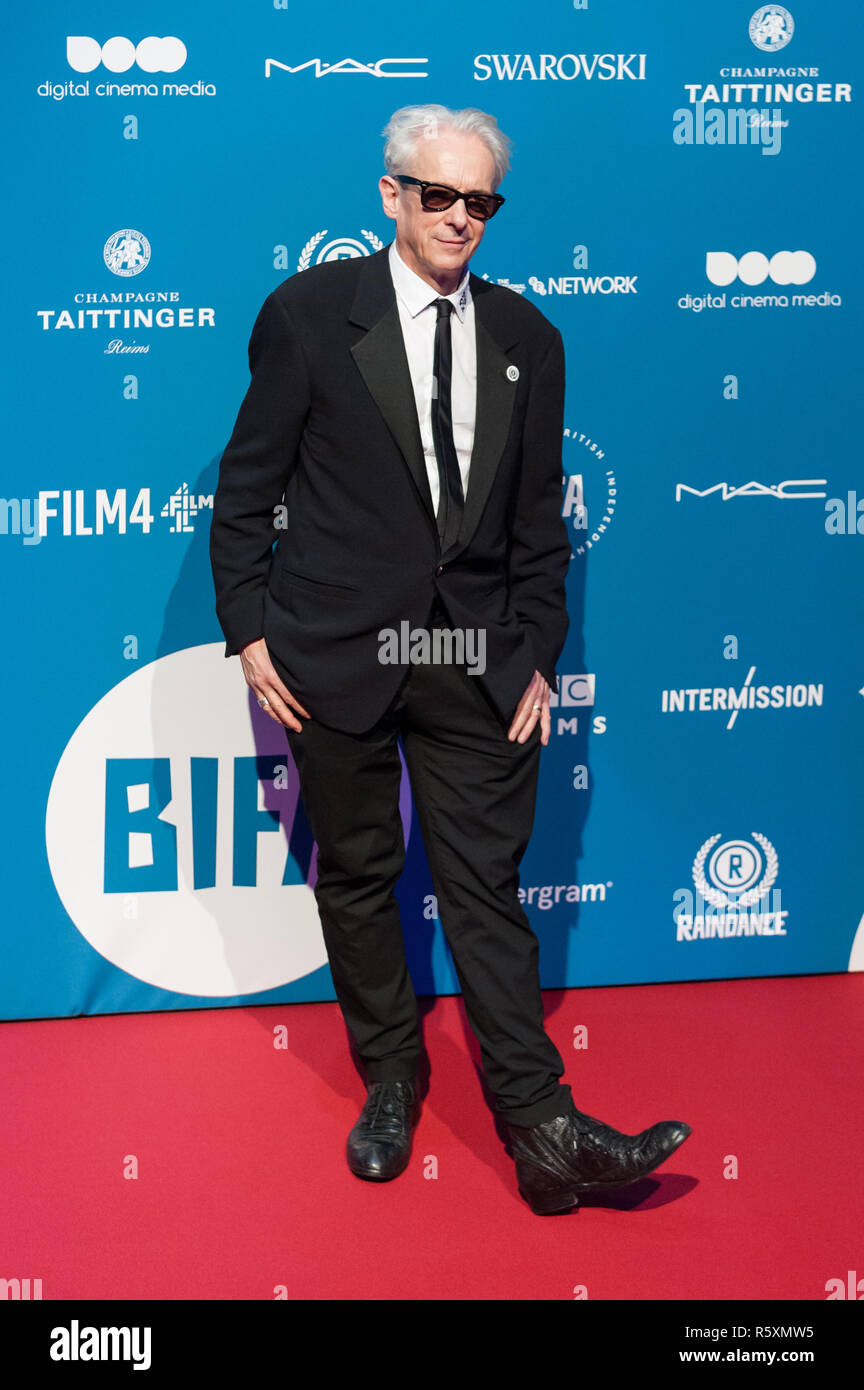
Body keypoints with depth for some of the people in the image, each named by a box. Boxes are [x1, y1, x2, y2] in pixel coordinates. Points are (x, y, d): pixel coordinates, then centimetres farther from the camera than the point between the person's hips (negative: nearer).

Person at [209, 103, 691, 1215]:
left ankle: (542, 1132, 7)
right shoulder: (308, 312, -1)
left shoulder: (527, 339, 8)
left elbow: (539, 518, 10)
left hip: (477, 663, 2)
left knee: (487, 887, 2)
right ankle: (390, 1080, 30)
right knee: (355, 876, 11)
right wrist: (248, 631, -3)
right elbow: (247, 487, 1)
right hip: (336, 655, -1)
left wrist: (537, 654, 4)